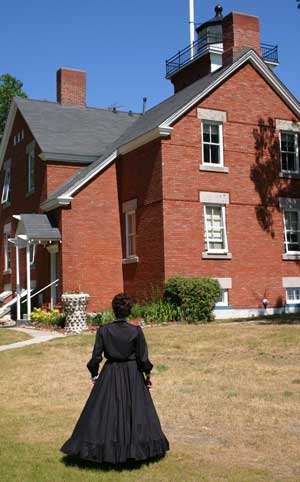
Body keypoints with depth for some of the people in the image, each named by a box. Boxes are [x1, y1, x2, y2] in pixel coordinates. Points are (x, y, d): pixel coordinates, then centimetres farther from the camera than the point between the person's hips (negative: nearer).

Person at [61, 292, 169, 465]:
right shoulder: (136, 331, -12)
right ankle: (136, 449, 20)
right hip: (132, 374, 0)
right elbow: (143, 358, -8)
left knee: (105, 411, 11)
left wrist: (94, 374, 9)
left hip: (110, 374, 1)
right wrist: (148, 375, 7)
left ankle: (105, 450, 16)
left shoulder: (103, 330, -9)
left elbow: (96, 356, -5)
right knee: (135, 411, 12)